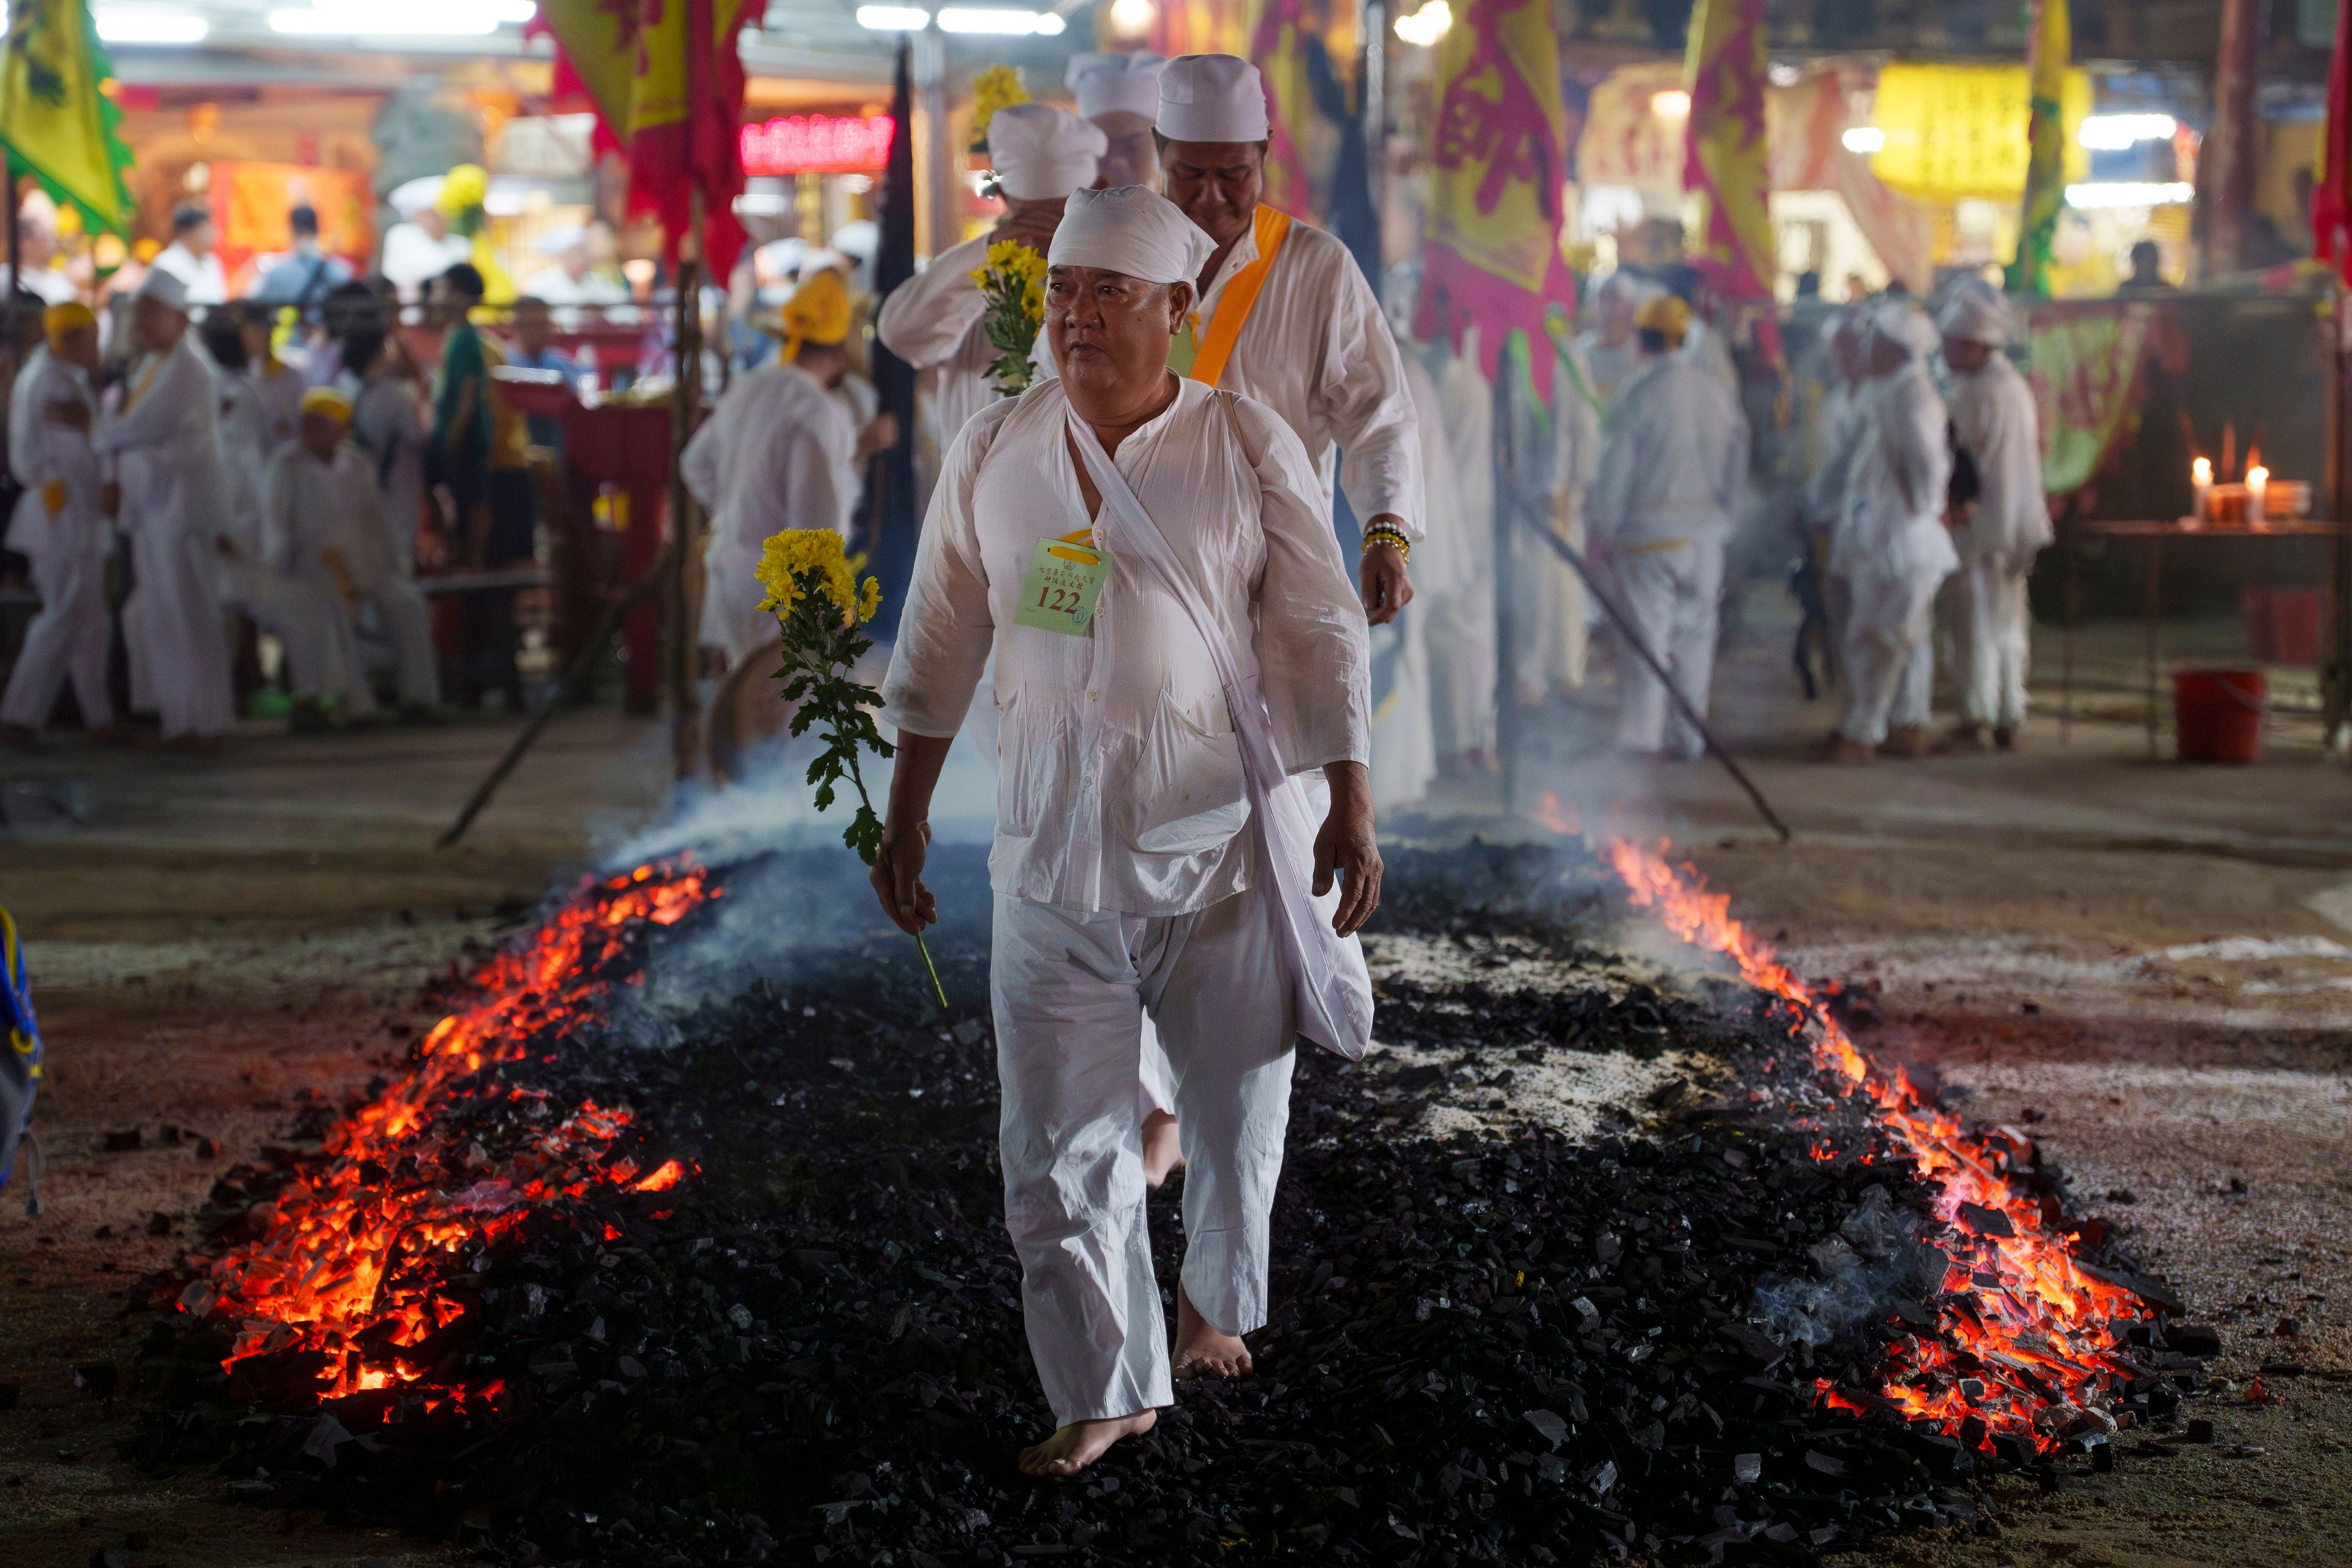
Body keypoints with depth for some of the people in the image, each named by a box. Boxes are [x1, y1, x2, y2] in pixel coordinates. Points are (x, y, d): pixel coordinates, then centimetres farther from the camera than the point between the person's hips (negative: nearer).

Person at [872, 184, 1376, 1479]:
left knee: (1238, 1095, 11)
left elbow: (1320, 634, -1)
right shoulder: (993, 451, 4)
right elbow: (941, 644, 11)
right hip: (1055, 830, 2)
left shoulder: (1247, 448, -3)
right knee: (1060, 1130, -1)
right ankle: (1107, 1388, 11)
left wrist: (1351, 808, -6)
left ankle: (1215, 1299, 39)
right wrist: (904, 819, 11)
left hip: (1223, 830, -1)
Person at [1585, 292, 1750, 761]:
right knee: (1695, 637, 11)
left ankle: (1643, 737, 2)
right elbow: (1736, 462, 10)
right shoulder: (1715, 392, 3)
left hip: (1648, 533, -4)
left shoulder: (1639, 393, -12)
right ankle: (1689, 737, 15)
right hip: (1706, 534, 4)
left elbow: (1616, 466, -9)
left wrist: (1603, 528, 1)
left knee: (1648, 636, 1)